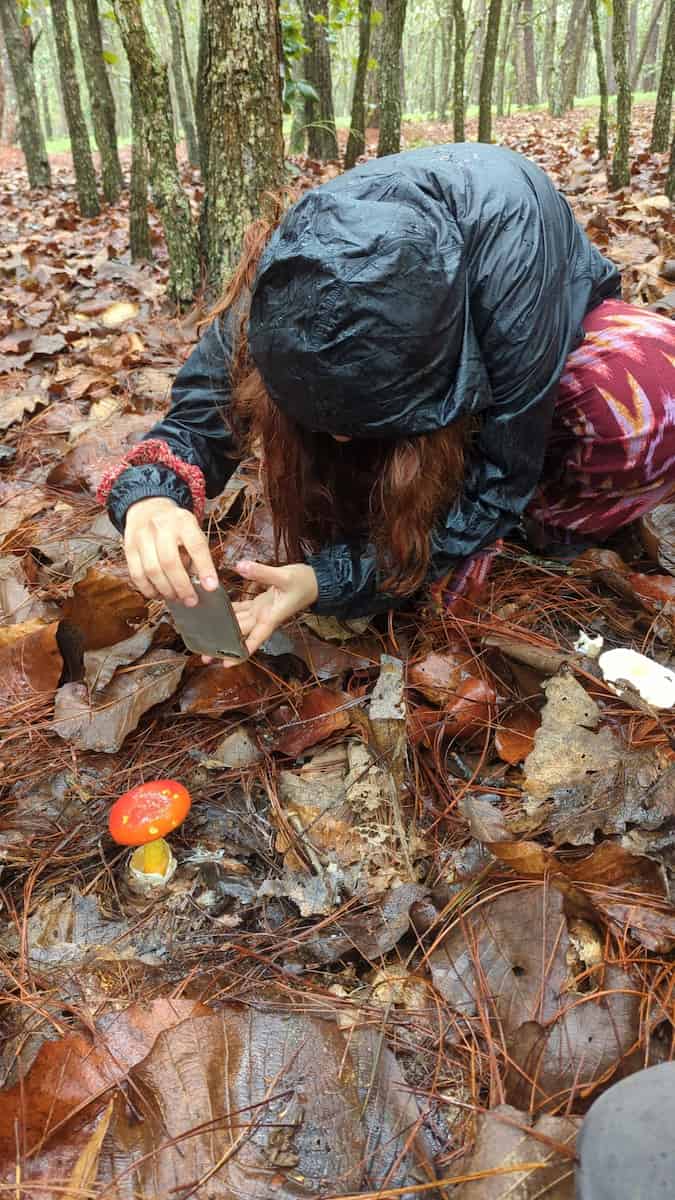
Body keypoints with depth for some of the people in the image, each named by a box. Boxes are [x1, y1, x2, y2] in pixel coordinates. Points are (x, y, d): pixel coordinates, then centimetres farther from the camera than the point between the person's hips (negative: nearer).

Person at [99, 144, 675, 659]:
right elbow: (202, 406, -24)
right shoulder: (293, 271, -31)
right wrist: (151, 494, -47)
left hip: (555, 332, -2)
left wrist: (331, 579, -44)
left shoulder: (510, 244, -41)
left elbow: (500, 474, -35)